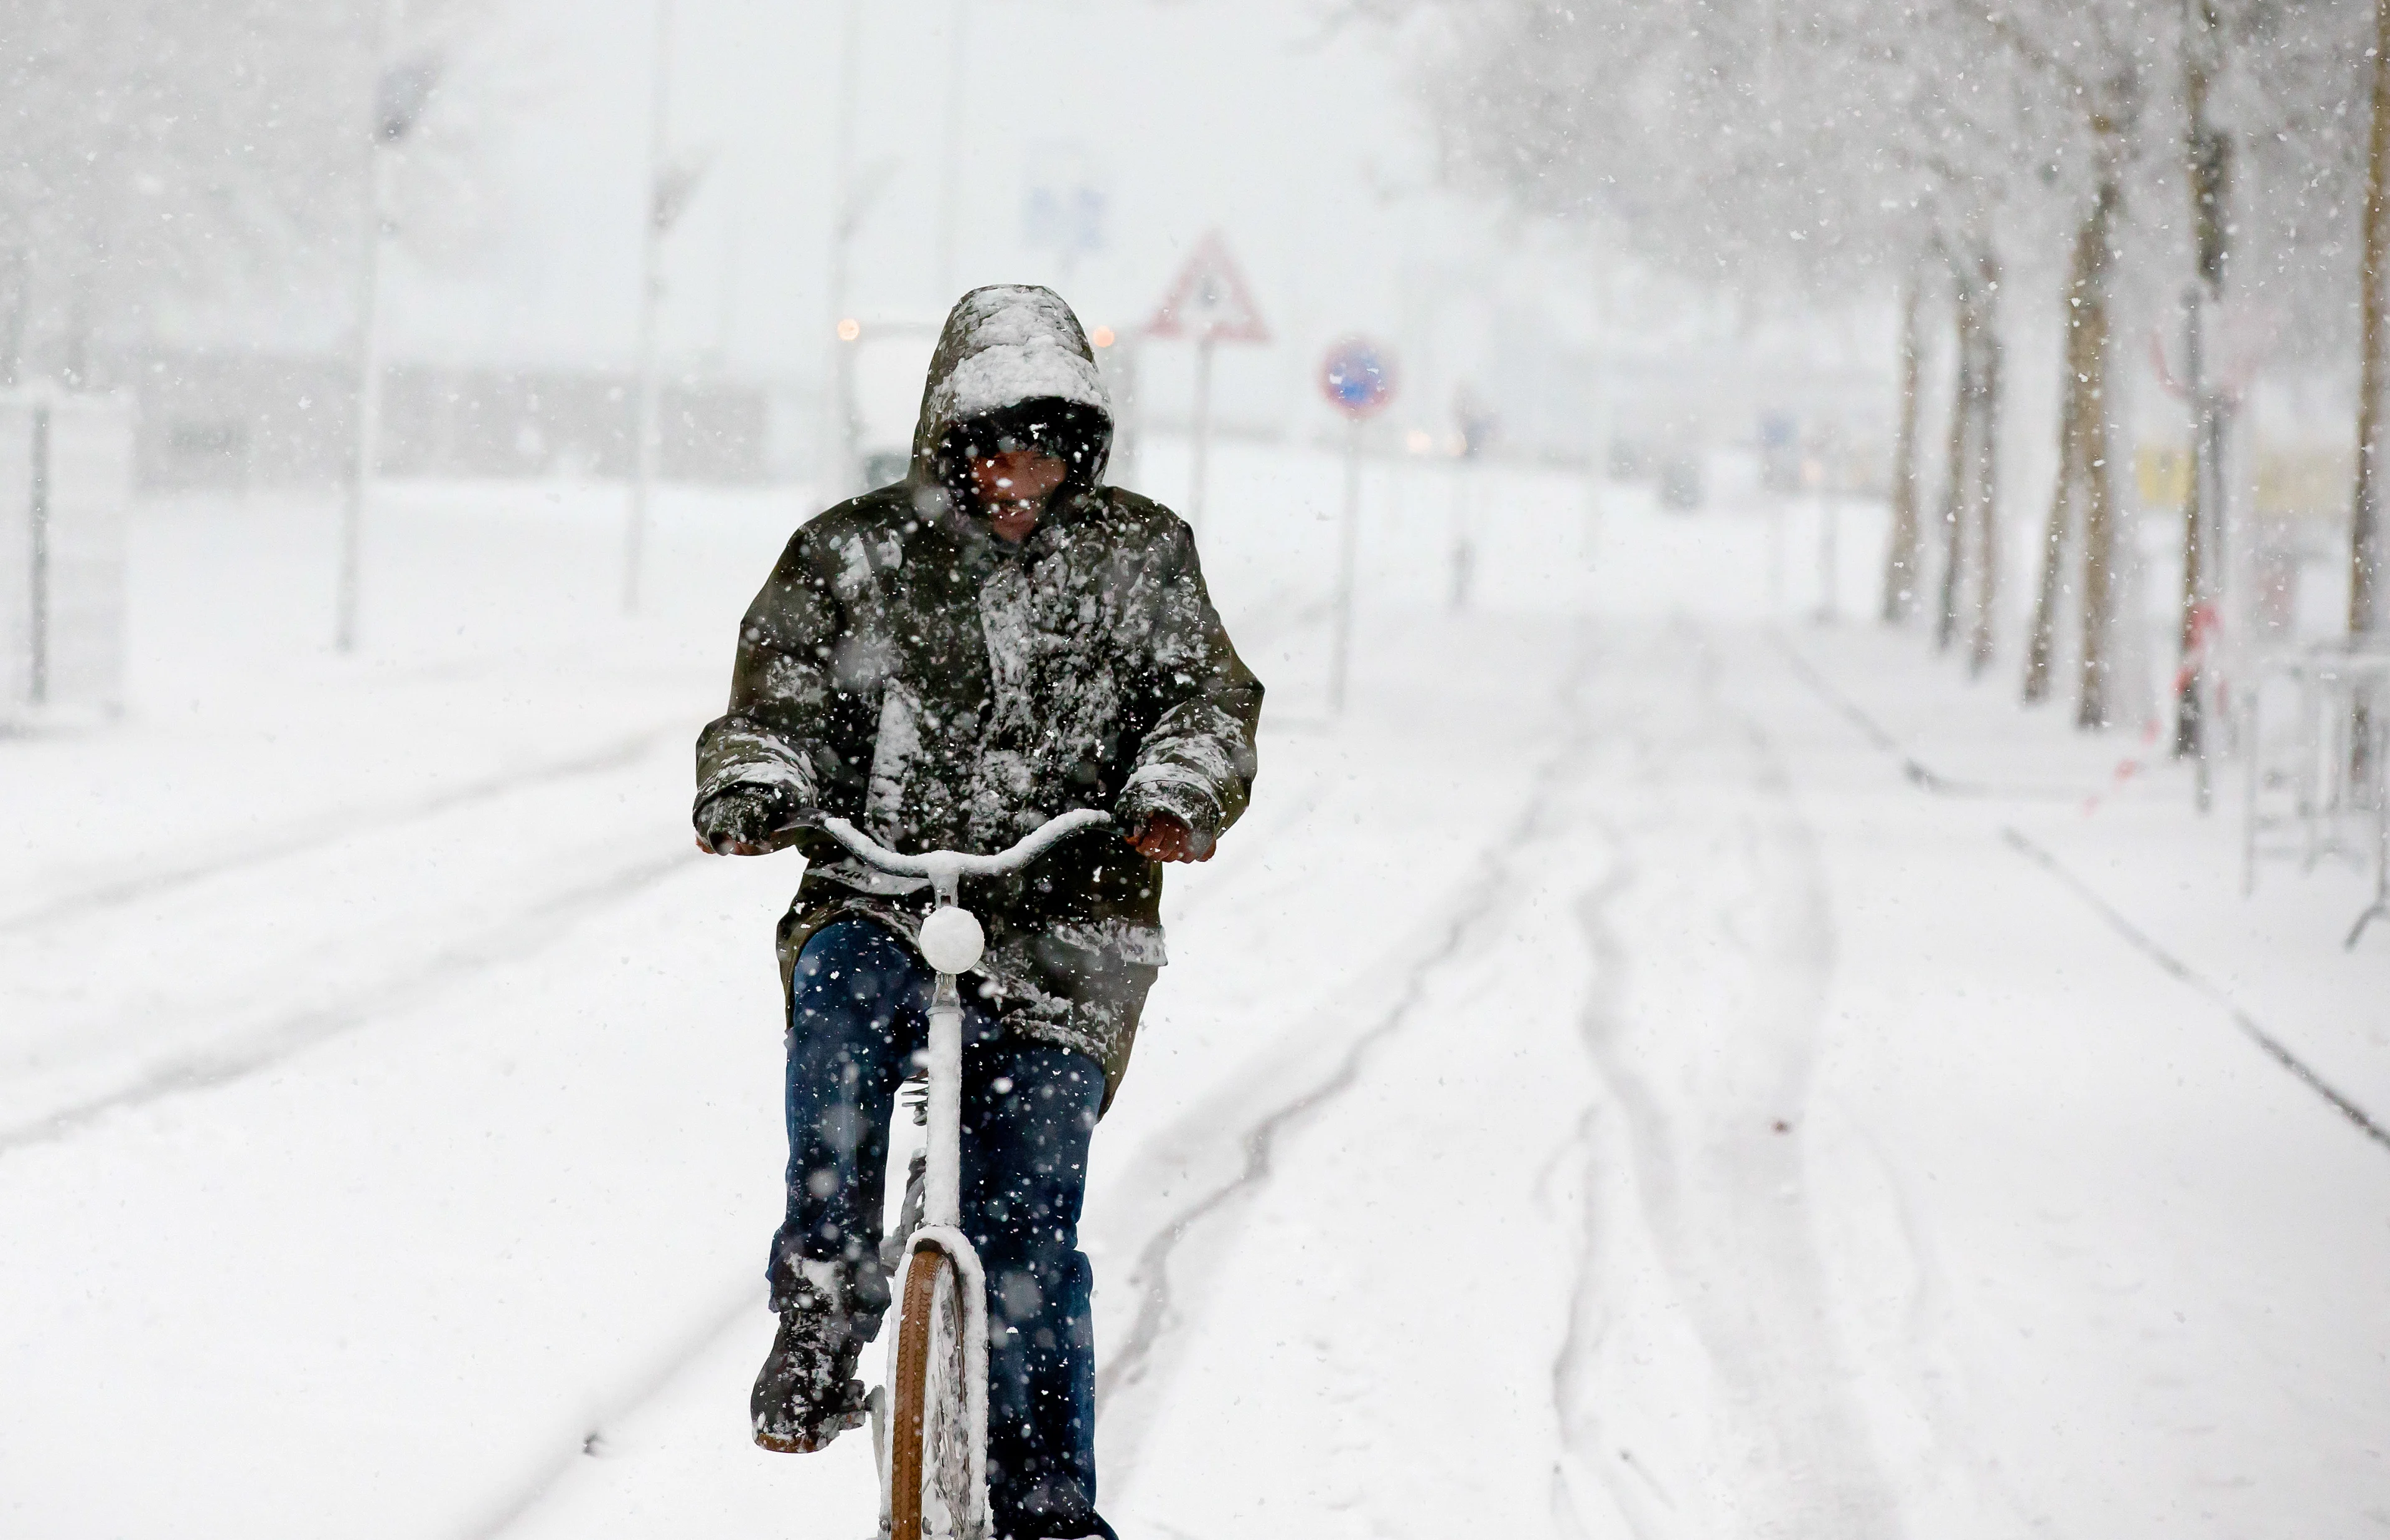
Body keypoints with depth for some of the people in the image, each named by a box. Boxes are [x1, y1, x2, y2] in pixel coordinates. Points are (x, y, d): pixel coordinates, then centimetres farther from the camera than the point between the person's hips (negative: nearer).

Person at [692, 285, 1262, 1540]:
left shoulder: (1138, 559, 7)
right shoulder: (854, 556, 5)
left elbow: (1208, 693, 1)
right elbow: (776, 702, 3)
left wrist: (1182, 791, -22)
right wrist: (750, 791, -19)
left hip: (1062, 931, 0)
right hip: (880, 903, 0)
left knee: (1027, 1231, -5)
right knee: (844, 1006, -36)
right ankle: (821, 1312, -29)